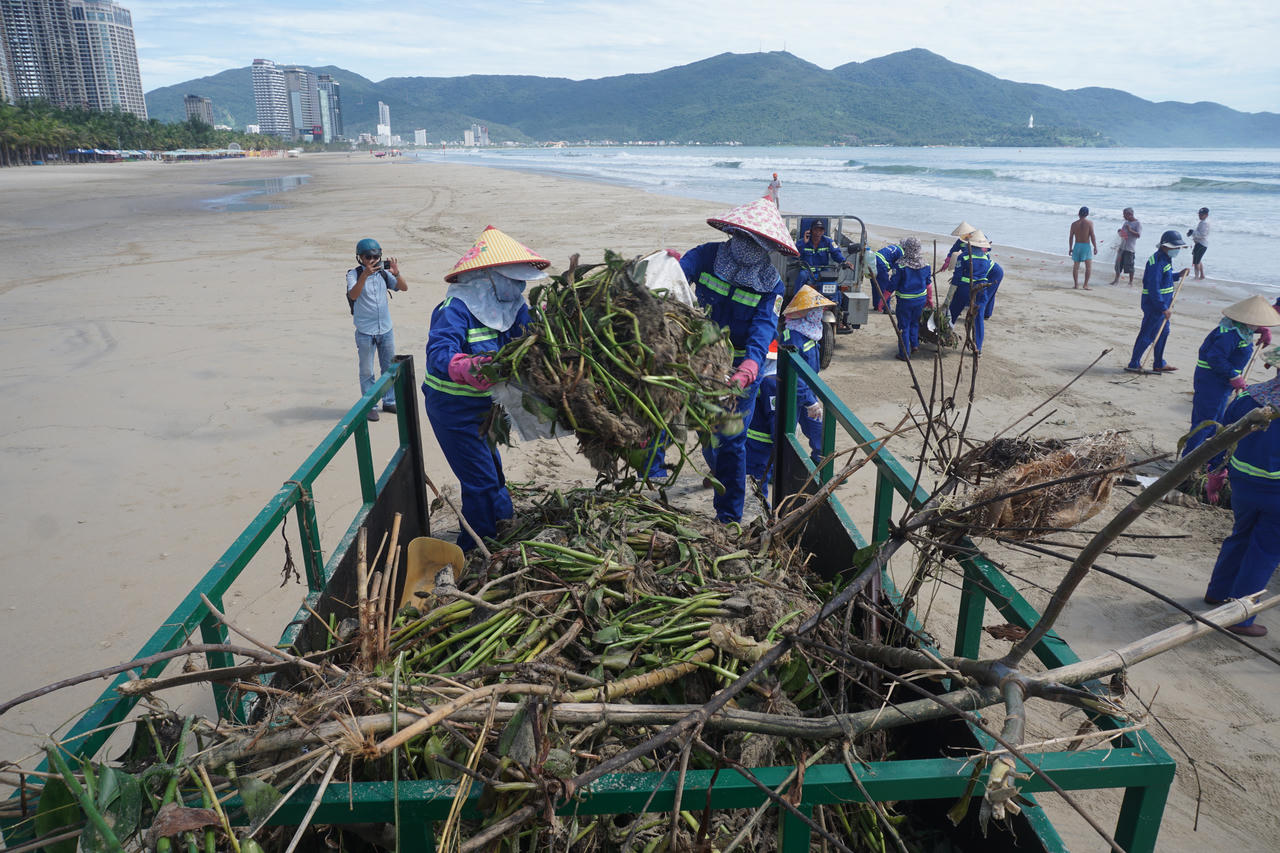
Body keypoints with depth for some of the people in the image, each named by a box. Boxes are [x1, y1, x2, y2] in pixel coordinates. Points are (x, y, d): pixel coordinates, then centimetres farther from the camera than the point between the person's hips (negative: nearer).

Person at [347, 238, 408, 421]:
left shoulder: (383, 272, 2)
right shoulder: (354, 274, -8)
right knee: (367, 372, 3)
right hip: (365, 332, -4)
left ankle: (389, 402, 28)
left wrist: (396, 273, -23)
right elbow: (353, 295, -25)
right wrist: (365, 274, -38)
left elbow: (404, 288, -4)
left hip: (386, 329, 4)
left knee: (390, 368, 14)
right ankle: (369, 406, 13)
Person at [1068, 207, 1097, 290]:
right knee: (1089, 267, 2)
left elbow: (1071, 237, 4)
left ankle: (1076, 285, 8)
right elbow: (1092, 236, -10)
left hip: (1077, 246, 3)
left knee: (1076, 267, 8)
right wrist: (1095, 247, -3)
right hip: (1086, 246, -3)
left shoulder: (1074, 224, 1)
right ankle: (1086, 285, -5)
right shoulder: (1089, 223, -7)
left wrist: (1070, 248, 12)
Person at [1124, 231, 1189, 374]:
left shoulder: (1165, 259, 12)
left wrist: (1178, 275, 11)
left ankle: (1159, 364, 28)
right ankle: (1133, 364, 3)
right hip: (1154, 304, -10)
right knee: (1147, 335, -5)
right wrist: (1164, 308, -24)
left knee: (1163, 332, 17)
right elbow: (1153, 288, -25)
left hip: (1163, 304, 10)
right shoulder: (1156, 262, -21)